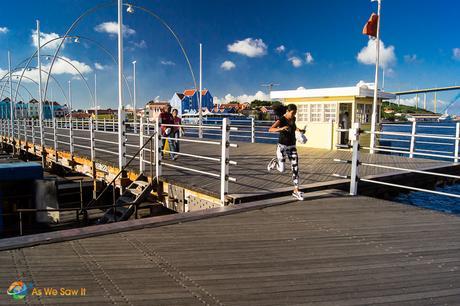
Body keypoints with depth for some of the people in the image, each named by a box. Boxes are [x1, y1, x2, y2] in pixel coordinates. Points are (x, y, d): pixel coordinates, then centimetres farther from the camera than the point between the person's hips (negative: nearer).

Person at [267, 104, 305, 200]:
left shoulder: (293, 119, 4)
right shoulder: (280, 120, -16)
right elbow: (270, 130, -30)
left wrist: (299, 130, 9)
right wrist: (281, 128, -45)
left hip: (292, 147, 5)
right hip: (282, 146, -5)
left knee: (295, 169, -3)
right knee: (282, 170, -1)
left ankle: (296, 191, 4)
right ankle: (275, 162, 34)